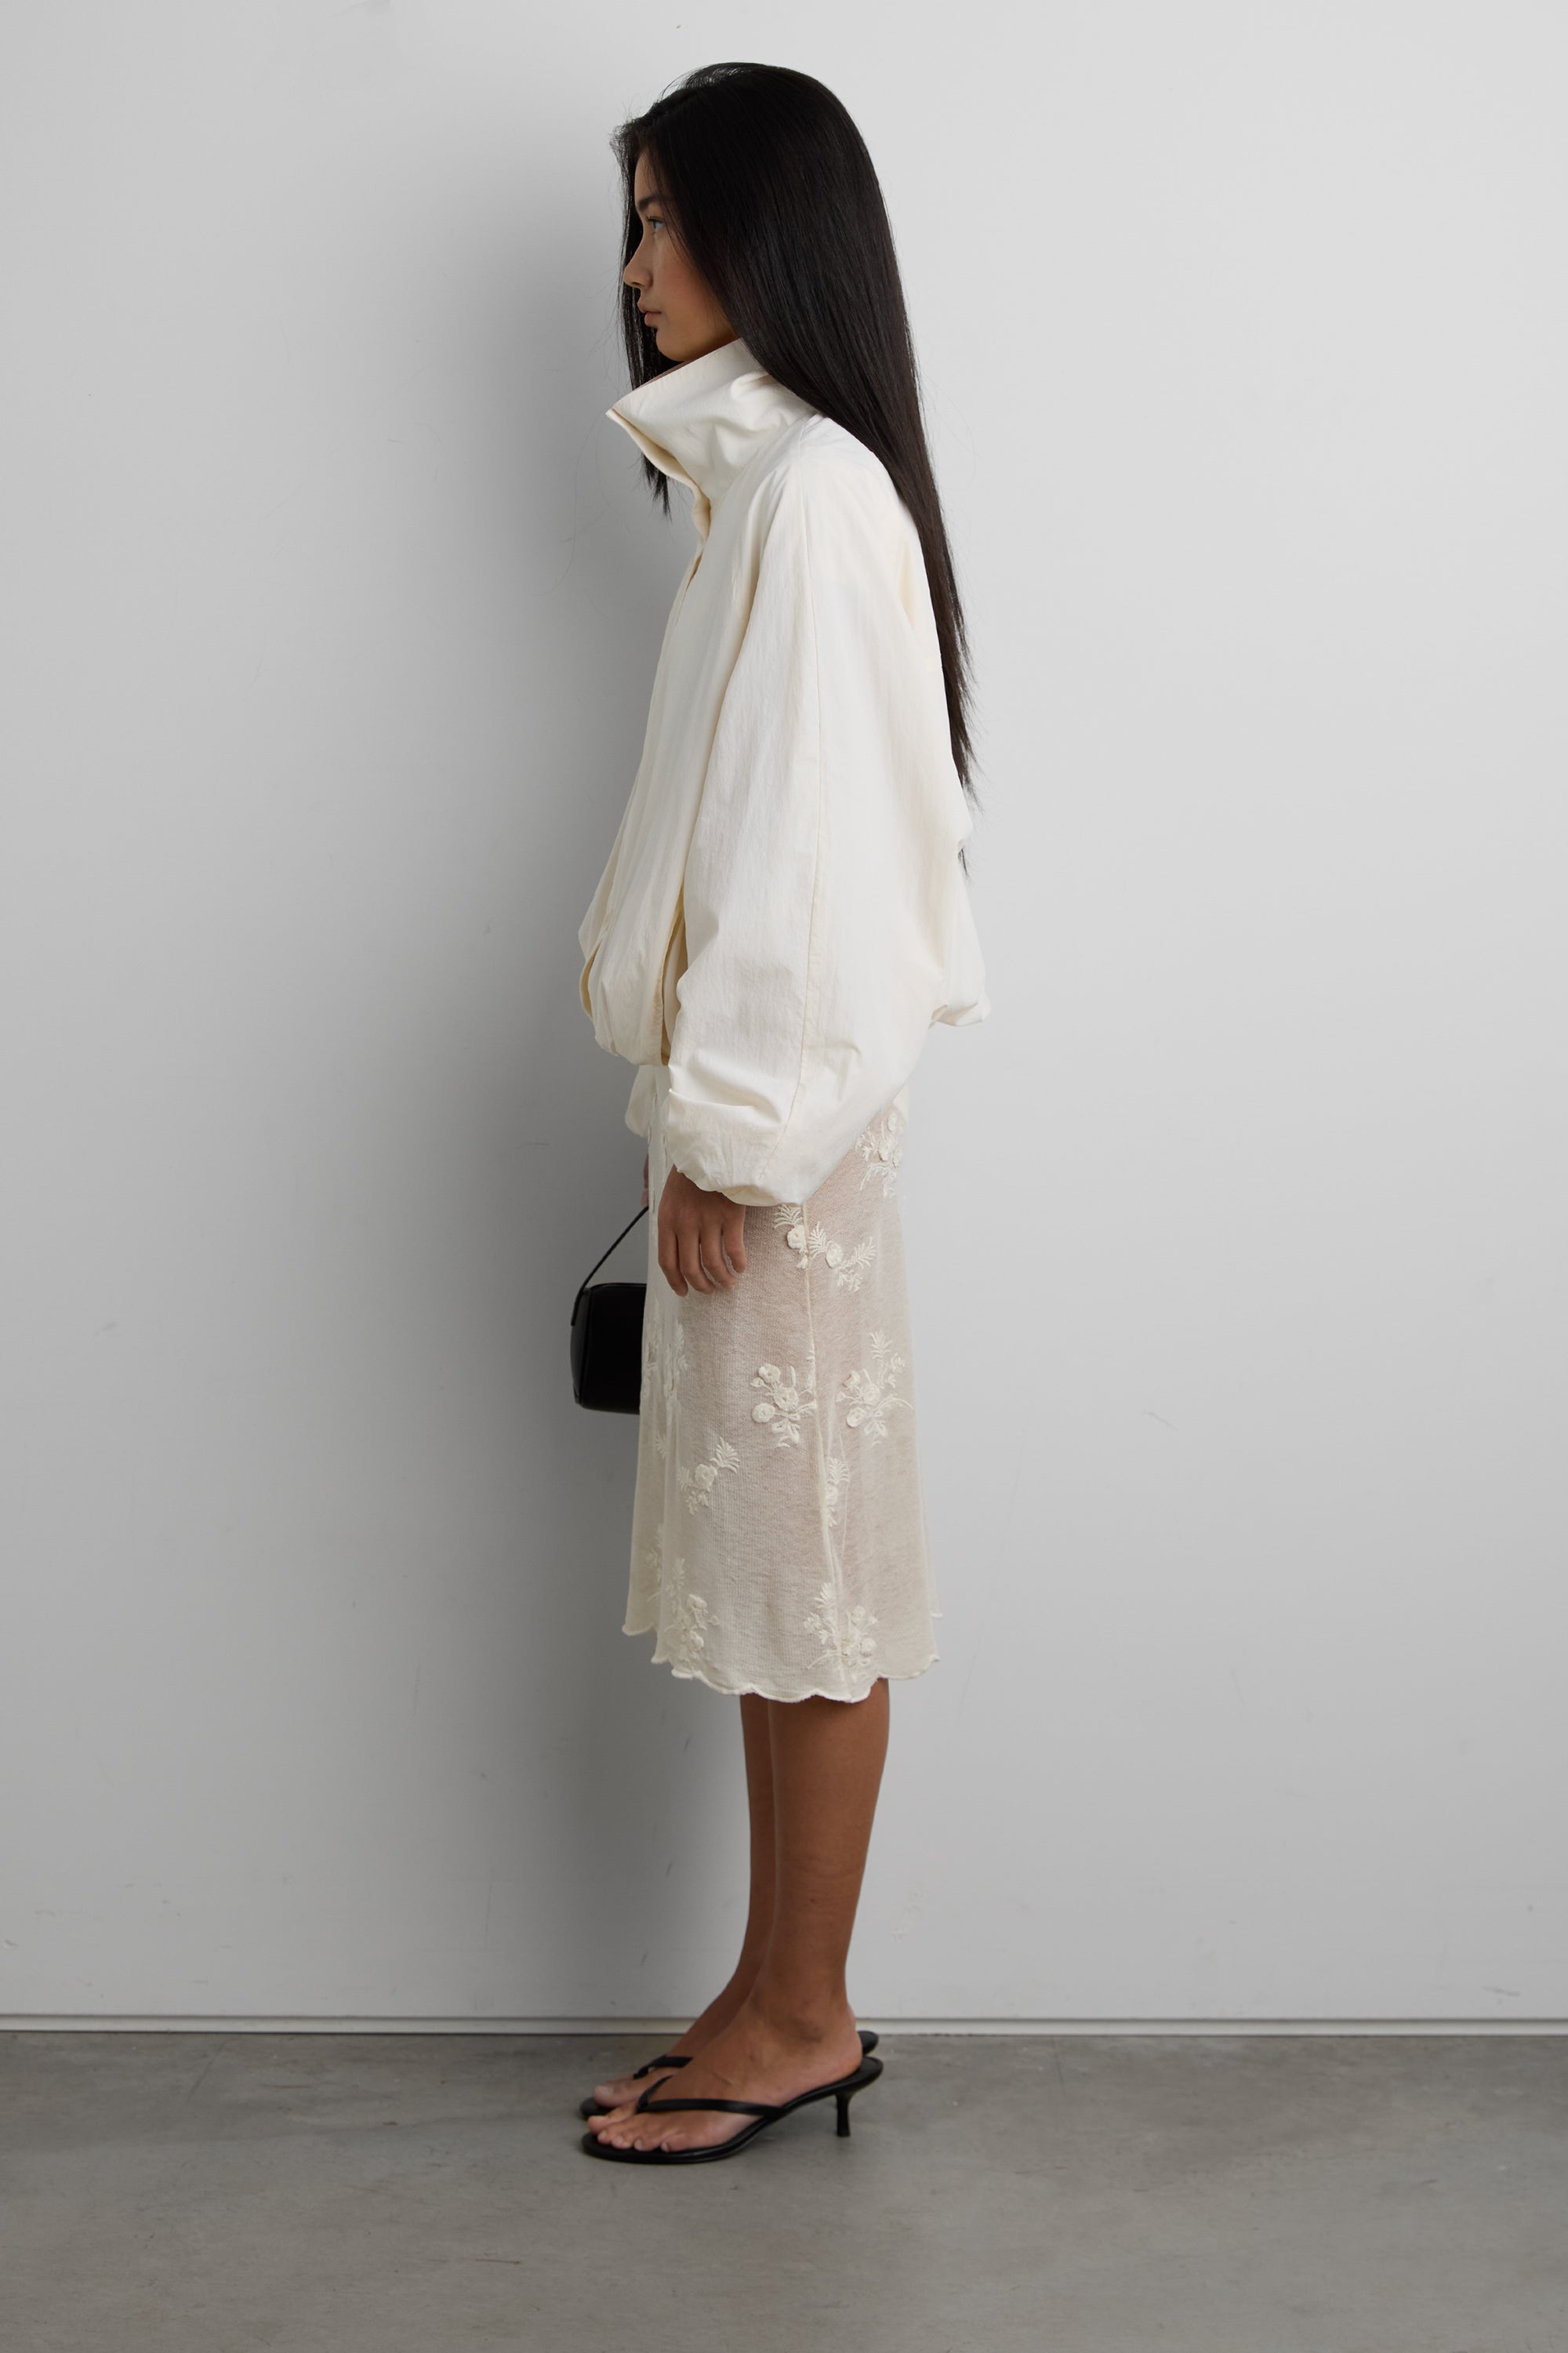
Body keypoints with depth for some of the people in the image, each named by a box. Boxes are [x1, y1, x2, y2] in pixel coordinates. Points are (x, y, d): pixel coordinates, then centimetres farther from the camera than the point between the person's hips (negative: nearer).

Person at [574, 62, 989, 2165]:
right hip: (746, 1081, 10)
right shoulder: (768, 477, 16)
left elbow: (799, 824, -19)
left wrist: (730, 1127, -17)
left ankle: (803, 2012, 12)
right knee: (764, 1556, 12)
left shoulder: (810, 488, -14)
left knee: (797, 1556, 0)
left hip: (780, 1102, -10)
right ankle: (781, 1996, 22)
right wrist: (707, 1106, 17)